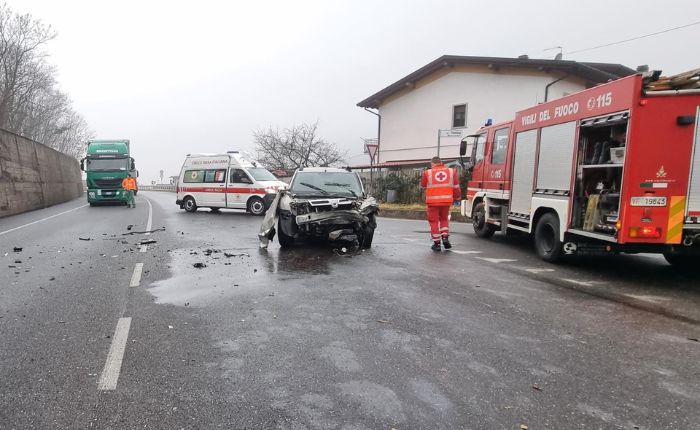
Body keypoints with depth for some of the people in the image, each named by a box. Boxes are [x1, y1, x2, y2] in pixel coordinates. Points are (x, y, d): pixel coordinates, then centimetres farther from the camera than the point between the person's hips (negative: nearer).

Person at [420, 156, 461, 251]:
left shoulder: (427, 173, -2)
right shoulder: (452, 171, 4)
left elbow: (423, 185, 11)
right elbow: (456, 187, 6)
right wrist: (457, 199, 16)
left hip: (433, 201, -2)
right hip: (447, 200, 2)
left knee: (434, 221, 8)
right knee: (444, 219, 22)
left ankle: (436, 243, 7)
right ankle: (445, 237, 8)